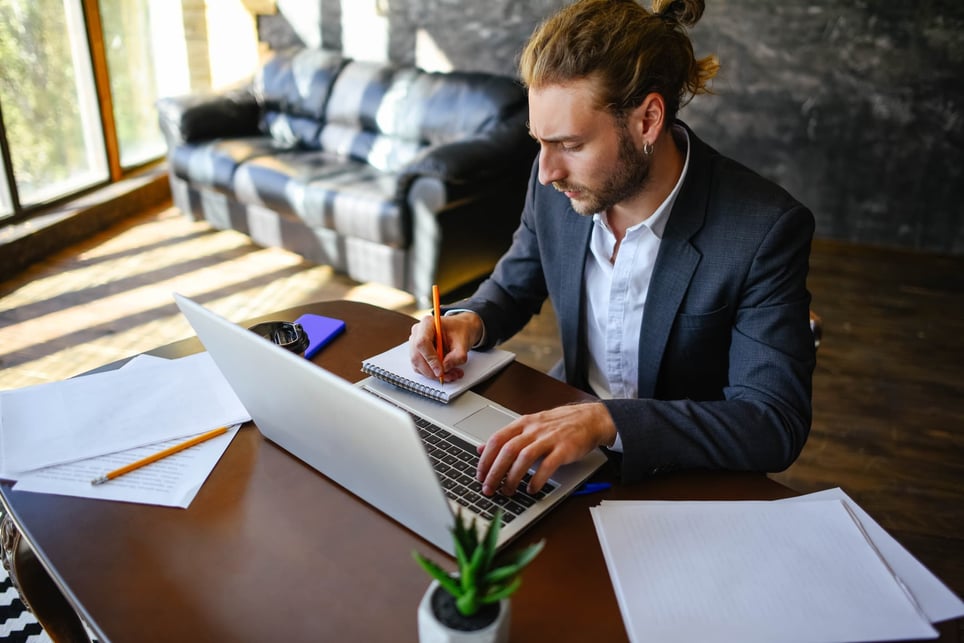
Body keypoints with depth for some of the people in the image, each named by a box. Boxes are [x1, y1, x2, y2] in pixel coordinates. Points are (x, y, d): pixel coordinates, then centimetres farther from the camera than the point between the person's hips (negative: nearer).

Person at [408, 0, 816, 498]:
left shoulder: (765, 231, -24)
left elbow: (777, 424, -26)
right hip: (568, 414, 5)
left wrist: (606, 422, -39)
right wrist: (469, 322, -16)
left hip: (682, 476, -4)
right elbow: (512, 288, 8)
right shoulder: (558, 187, -10)